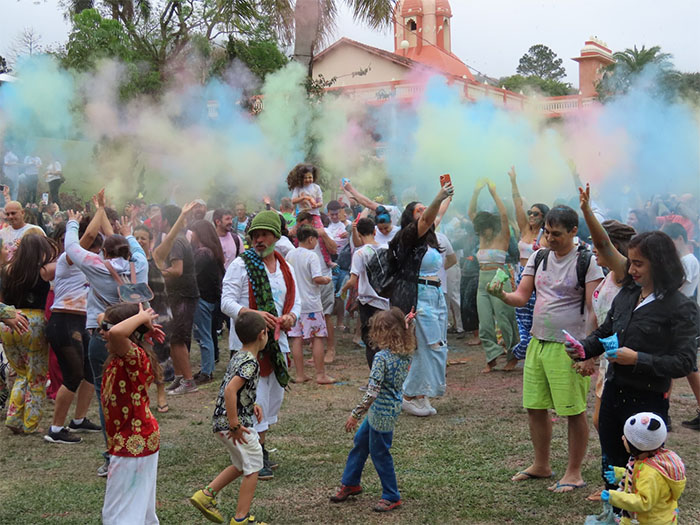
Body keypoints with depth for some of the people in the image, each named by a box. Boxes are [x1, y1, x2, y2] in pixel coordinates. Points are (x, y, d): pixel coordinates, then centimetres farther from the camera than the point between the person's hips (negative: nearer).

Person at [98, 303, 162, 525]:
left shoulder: (135, 356, -22)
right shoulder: (121, 355, 5)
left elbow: (116, 333, -45)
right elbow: (101, 317, 17)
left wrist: (141, 318, -27)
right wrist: (143, 326, 4)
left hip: (133, 445, -10)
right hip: (140, 441, 10)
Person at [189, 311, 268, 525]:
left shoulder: (237, 357, 11)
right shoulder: (250, 363, -19)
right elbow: (230, 389, -30)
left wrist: (251, 405, 16)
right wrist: (235, 425, -28)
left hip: (221, 422, 9)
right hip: (235, 423, -9)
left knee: (241, 465, 24)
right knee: (252, 468, 5)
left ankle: (206, 494, 19)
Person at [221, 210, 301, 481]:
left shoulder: (284, 267, 13)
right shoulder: (240, 265, -5)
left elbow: (295, 300, 14)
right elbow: (227, 302, -11)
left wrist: (291, 317, -9)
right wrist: (253, 315, -28)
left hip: (277, 340, 7)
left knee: (274, 397, 12)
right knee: (256, 398, -11)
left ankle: (259, 449, 26)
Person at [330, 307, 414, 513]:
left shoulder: (381, 358, -25)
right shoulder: (405, 354, -3)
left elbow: (372, 392, -27)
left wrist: (355, 414, -20)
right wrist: (406, 323, 10)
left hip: (382, 413, -9)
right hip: (392, 407, 9)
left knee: (379, 453, 6)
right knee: (360, 441, 22)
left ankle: (392, 497, 19)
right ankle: (350, 483, 36)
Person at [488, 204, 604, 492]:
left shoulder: (587, 262, -8)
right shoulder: (539, 258, 9)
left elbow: (594, 311, -11)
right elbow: (522, 296, 7)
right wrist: (502, 294, -16)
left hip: (569, 348, -6)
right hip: (538, 343, 6)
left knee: (574, 412, 1)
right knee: (535, 407, 12)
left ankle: (574, 473, 14)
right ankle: (541, 466, 28)